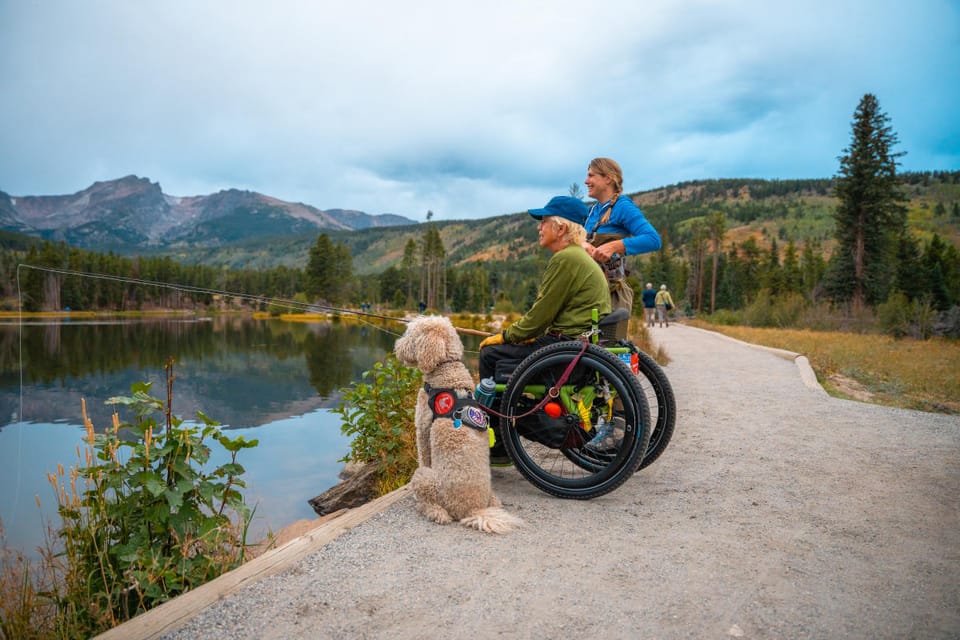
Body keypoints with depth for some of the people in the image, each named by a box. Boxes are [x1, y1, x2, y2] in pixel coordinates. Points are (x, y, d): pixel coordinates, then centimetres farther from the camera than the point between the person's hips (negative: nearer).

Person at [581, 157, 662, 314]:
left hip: (612, 291, -7)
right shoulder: (591, 211, 14)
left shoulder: (623, 207, -7)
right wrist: (581, 245, -15)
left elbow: (653, 239, -19)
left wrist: (614, 246, -28)